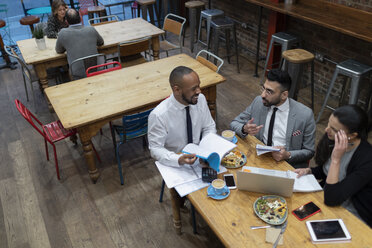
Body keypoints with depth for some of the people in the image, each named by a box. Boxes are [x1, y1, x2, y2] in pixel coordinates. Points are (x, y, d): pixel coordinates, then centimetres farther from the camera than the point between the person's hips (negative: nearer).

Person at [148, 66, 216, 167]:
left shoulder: (201, 99, -8)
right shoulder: (158, 116, -22)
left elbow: (209, 127, 5)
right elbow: (156, 149, -15)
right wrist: (179, 160, -32)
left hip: (199, 156, 4)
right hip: (174, 163, -4)